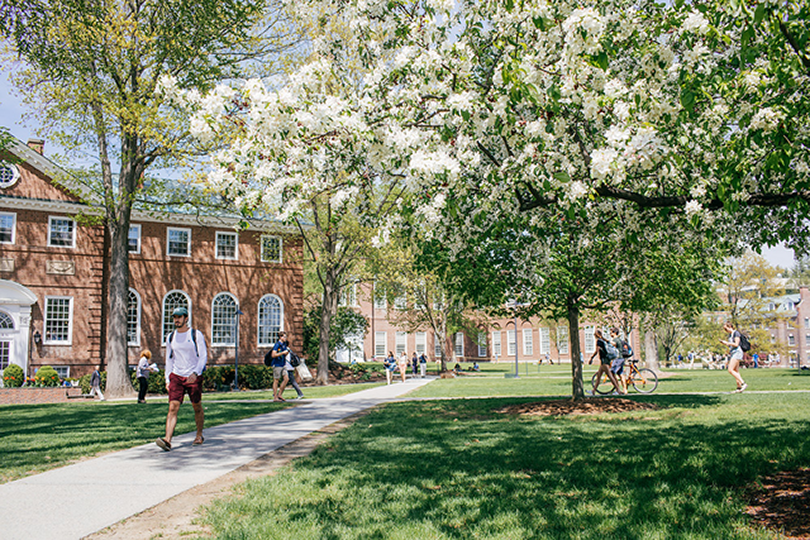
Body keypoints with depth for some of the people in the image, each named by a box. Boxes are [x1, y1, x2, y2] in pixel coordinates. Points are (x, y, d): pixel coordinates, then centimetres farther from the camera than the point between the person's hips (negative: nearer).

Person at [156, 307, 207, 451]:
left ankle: (199, 436, 27)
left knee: (197, 407, 9)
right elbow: (169, 359, 17)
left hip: (194, 377, -2)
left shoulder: (196, 335, -3)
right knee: (173, 407, -11)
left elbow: (203, 356, -8)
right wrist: (167, 379, 11)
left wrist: (195, 373, -22)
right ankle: (167, 440, -21)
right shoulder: (170, 337, 9)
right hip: (176, 376, 3)